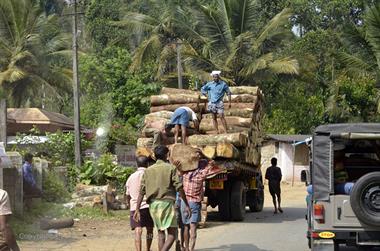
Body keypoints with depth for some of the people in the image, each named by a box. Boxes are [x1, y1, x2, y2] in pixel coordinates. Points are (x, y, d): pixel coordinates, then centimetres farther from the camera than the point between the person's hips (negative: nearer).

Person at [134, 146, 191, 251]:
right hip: (167, 202, -5)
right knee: (172, 233, -4)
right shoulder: (171, 168, 0)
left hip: (153, 204, 5)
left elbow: (141, 192, 6)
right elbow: (179, 188, -7)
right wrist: (186, 205, -3)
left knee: (161, 232, 18)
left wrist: (137, 209, 6)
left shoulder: (148, 170, 11)